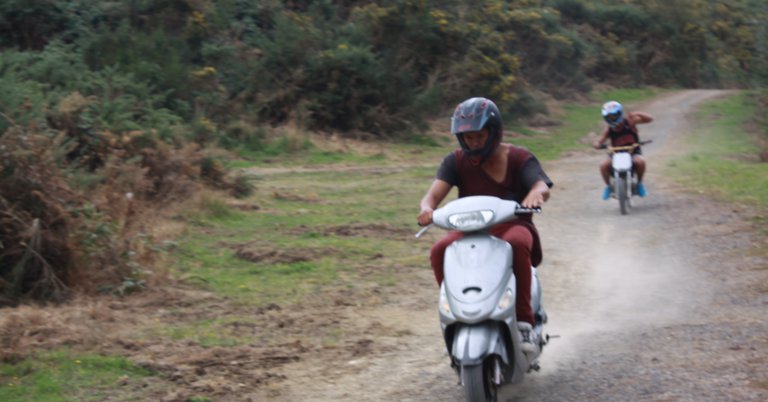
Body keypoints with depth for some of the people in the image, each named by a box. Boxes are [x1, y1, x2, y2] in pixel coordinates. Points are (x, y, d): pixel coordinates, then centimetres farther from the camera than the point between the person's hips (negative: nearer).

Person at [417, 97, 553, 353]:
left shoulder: (519, 158, -1)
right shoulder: (456, 161, 3)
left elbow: (542, 186, -19)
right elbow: (435, 192, -11)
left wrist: (535, 193, -46)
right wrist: (427, 208, -37)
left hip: (512, 226, -2)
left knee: (517, 244, -38)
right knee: (439, 251, -28)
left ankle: (525, 320, -31)